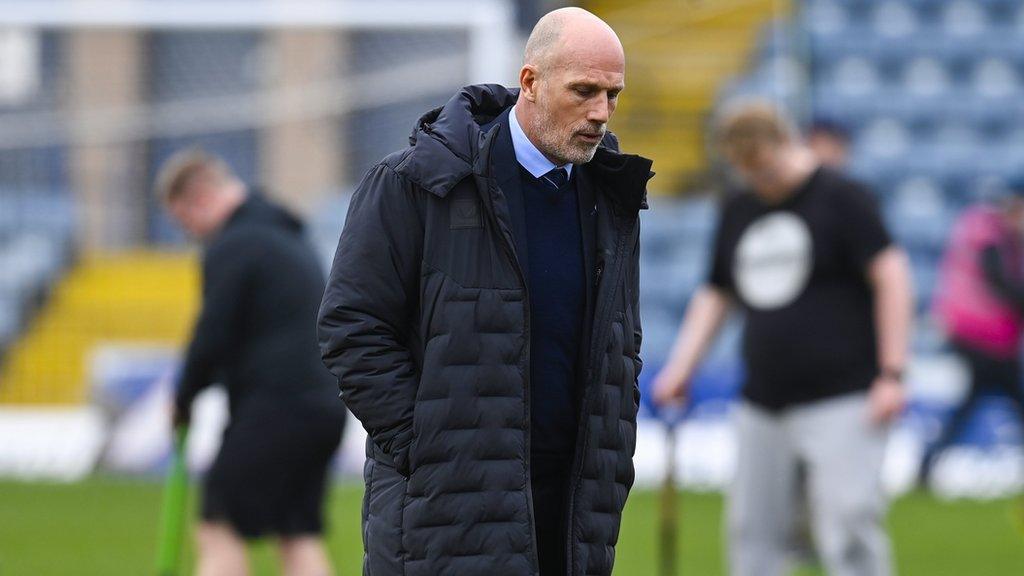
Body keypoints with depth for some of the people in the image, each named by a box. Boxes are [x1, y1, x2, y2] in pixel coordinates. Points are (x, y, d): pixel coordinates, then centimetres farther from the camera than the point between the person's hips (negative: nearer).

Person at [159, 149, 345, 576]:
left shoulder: (231, 247, -10)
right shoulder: (292, 239, 21)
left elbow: (213, 337, -13)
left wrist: (183, 400, 3)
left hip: (274, 408, -9)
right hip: (325, 406, 9)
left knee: (220, 532, -6)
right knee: (300, 537, 9)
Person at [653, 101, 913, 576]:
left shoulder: (840, 198, -3)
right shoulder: (738, 211, 17)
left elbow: (890, 277, -8)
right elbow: (715, 296, 25)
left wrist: (891, 373, -14)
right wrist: (680, 368, 13)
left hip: (839, 405, -7)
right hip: (762, 407, 7)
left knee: (847, 529, -14)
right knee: (753, 534, 5)